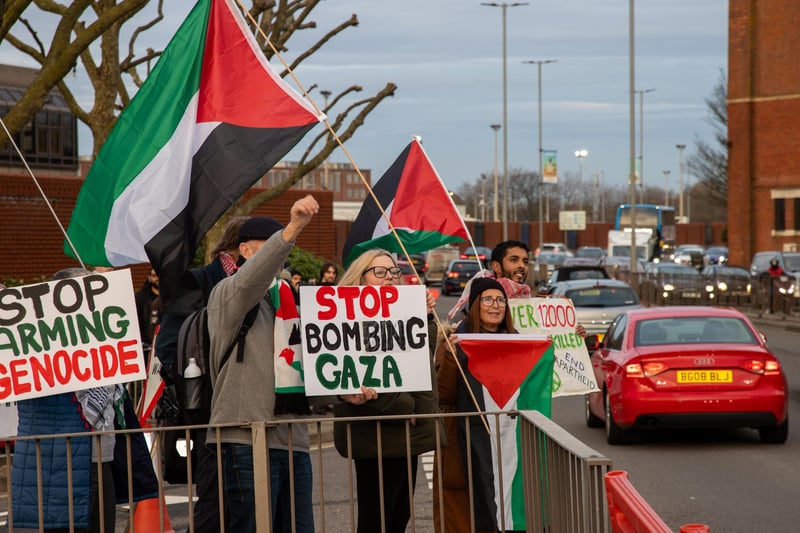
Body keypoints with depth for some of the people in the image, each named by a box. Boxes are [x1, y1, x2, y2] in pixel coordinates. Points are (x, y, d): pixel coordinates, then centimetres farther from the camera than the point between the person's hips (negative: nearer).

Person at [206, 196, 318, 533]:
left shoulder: (288, 302, 24)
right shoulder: (228, 294, 0)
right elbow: (251, 279, -24)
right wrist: (292, 228, -37)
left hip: (294, 441, 8)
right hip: (248, 441, -7)